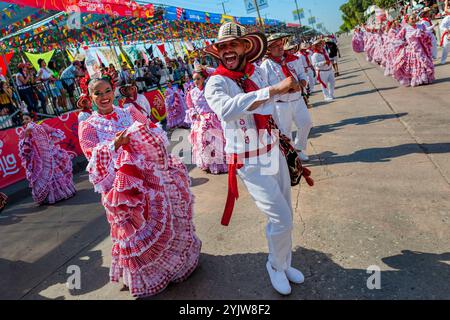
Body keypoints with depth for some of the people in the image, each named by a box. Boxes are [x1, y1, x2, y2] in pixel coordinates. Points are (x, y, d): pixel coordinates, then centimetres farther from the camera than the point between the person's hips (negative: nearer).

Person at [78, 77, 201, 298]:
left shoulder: (131, 112, 9)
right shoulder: (88, 127, 3)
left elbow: (158, 135, 3)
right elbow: (95, 161, -10)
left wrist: (143, 133, -17)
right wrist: (115, 144, -24)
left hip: (152, 177, 3)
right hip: (124, 186, -2)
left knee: (166, 220, 11)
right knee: (138, 232, 3)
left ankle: (177, 258, 36)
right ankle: (146, 277, 26)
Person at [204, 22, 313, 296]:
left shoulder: (257, 71, 1)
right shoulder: (216, 83, -18)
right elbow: (226, 109, -42)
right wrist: (274, 89, -44)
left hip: (275, 153, 6)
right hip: (252, 164, -6)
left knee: (286, 216, 16)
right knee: (281, 220, -5)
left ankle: (284, 264, 40)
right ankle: (276, 266, 25)